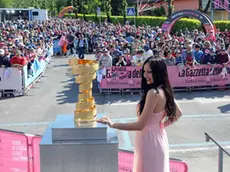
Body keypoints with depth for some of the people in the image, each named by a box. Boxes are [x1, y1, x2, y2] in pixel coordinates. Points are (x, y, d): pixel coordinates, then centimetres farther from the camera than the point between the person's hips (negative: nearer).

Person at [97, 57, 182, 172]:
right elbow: (178, 113, 14)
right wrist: (162, 124, 9)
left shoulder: (153, 93, -25)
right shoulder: (164, 90, 2)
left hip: (149, 141, -9)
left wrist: (112, 124, -23)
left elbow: (140, 125, -26)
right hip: (158, 138, 9)